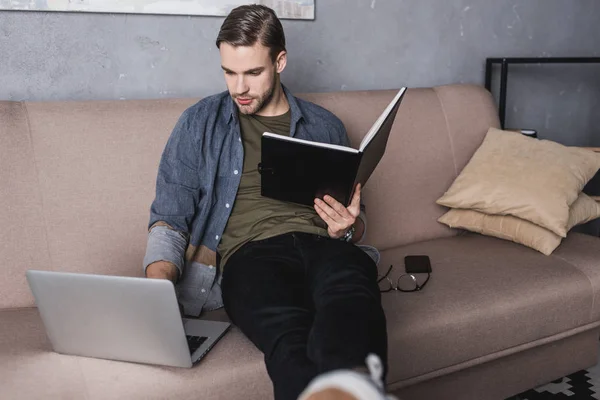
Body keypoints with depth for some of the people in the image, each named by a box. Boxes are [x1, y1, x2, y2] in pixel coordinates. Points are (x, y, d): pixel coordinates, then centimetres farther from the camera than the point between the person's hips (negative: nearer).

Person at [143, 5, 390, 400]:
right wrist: (159, 285, -10)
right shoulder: (199, 123, 17)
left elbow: (357, 225, 26)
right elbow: (169, 219, 11)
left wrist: (346, 228, -1)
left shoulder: (325, 126, 22)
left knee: (351, 289, -40)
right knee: (289, 335, -40)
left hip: (322, 247, 1)